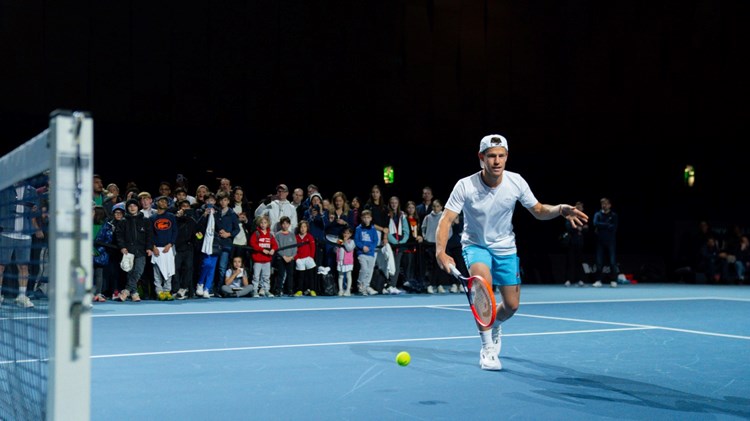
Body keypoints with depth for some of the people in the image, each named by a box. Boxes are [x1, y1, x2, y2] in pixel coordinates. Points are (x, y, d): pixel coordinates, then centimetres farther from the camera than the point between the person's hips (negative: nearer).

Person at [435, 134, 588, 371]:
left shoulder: (516, 182, -15)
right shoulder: (465, 186, -22)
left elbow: (539, 211, -3)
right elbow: (446, 220, -25)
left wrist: (560, 209, -25)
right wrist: (441, 252, -42)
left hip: (505, 248, 3)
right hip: (475, 245, -3)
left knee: (512, 305, 3)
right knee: (482, 280, -34)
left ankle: (495, 324, 43)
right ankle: (487, 348, -21)